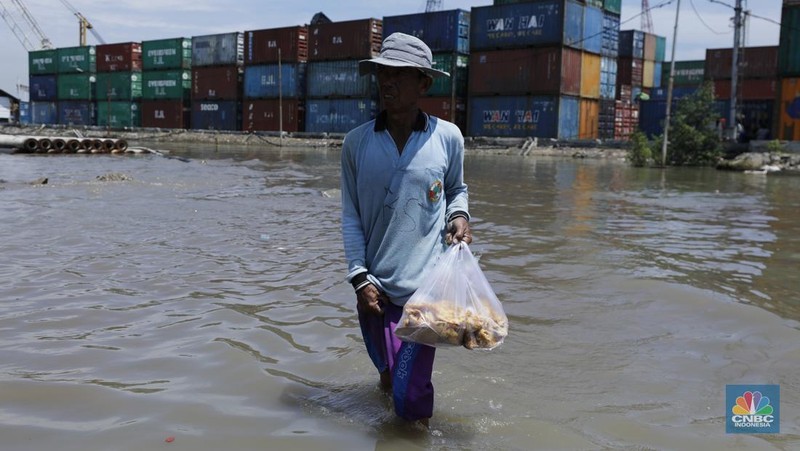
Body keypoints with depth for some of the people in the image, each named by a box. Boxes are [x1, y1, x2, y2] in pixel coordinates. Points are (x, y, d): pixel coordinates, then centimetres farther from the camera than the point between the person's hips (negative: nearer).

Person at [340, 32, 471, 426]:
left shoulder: (448, 137, -3)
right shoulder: (356, 142, -2)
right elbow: (350, 216, 2)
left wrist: (459, 216, -6)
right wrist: (359, 278, -4)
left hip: (425, 286, -2)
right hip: (374, 286, 2)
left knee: (410, 400, -4)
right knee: (388, 376, 19)